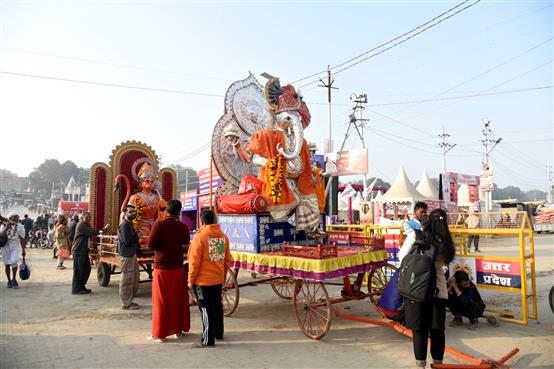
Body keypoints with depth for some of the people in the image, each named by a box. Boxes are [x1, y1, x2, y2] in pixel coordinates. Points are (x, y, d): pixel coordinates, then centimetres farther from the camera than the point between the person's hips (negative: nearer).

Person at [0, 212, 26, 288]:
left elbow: (22, 239, 3)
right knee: (7, 264, 5)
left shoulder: (19, 227, 1)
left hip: (15, 246, -1)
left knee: (14, 262, -17)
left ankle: (14, 279, 1)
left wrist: (23, 250, 2)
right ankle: (9, 281, 19)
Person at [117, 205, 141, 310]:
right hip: (127, 256, -10)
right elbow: (127, 241, -22)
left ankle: (129, 300, 27)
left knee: (135, 279, 16)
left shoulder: (129, 224, 16)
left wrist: (138, 248, 7)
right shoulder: (124, 225, -15)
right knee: (127, 280, -2)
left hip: (132, 255, 10)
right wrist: (136, 237, -6)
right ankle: (126, 304, 8)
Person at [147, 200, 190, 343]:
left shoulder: (159, 224, -11)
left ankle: (159, 334, 12)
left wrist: (161, 246, 7)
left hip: (161, 268, -3)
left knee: (161, 301, 5)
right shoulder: (182, 226, -2)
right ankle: (178, 329, 24)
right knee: (178, 299, 14)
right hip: (178, 268, 3)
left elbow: (150, 245, -14)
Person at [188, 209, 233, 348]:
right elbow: (228, 258, 9)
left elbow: (194, 261, -14)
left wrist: (191, 279, -5)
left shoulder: (200, 236, -15)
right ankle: (218, 333, 33)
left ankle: (208, 340, 7)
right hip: (218, 279, 6)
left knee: (206, 309, 1)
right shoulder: (223, 236, 3)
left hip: (203, 280, -6)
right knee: (217, 305, 19)